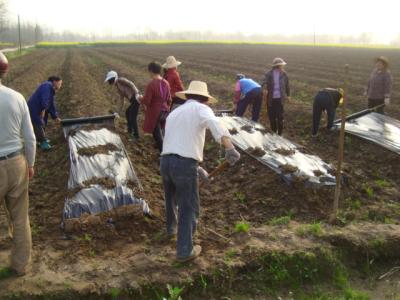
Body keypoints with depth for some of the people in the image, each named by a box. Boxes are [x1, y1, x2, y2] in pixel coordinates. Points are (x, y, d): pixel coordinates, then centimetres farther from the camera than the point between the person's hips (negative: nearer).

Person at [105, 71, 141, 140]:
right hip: (134, 100, 10)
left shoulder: (120, 80, -4)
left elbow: (131, 84, -18)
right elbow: (121, 99, 27)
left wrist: (136, 94, -28)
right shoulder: (118, 86, 22)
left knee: (132, 118, -3)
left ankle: (136, 136, 9)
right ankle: (130, 130, 45)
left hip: (136, 99, -10)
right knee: (127, 113, 28)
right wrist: (119, 111, 30)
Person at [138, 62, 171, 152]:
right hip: (164, 111, 7)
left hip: (154, 113, -6)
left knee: (157, 134, 5)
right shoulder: (166, 83, 0)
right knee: (159, 132, 23)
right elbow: (169, 99, 8)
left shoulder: (151, 84, -20)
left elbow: (146, 101, -19)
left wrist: (141, 98, 2)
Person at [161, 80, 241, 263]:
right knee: (189, 209, 8)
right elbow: (215, 124, -23)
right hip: (185, 164, -7)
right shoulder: (201, 109, 1)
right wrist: (230, 148, -37)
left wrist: (196, 166, 33)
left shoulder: (173, 114, 23)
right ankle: (184, 251, 15)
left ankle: (171, 227, 56)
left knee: (171, 198, 32)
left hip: (166, 161, 7)